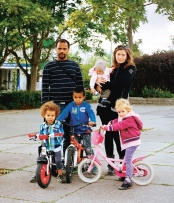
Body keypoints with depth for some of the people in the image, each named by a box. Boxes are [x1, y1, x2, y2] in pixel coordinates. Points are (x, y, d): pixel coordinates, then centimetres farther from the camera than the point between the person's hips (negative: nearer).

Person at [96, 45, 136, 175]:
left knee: (116, 133, -5)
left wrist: (103, 84, -13)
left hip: (118, 106, -5)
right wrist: (98, 83, -11)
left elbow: (120, 83, -16)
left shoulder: (130, 69, 1)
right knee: (108, 133, 5)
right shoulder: (112, 69, 17)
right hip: (105, 105, 5)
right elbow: (100, 81, 12)